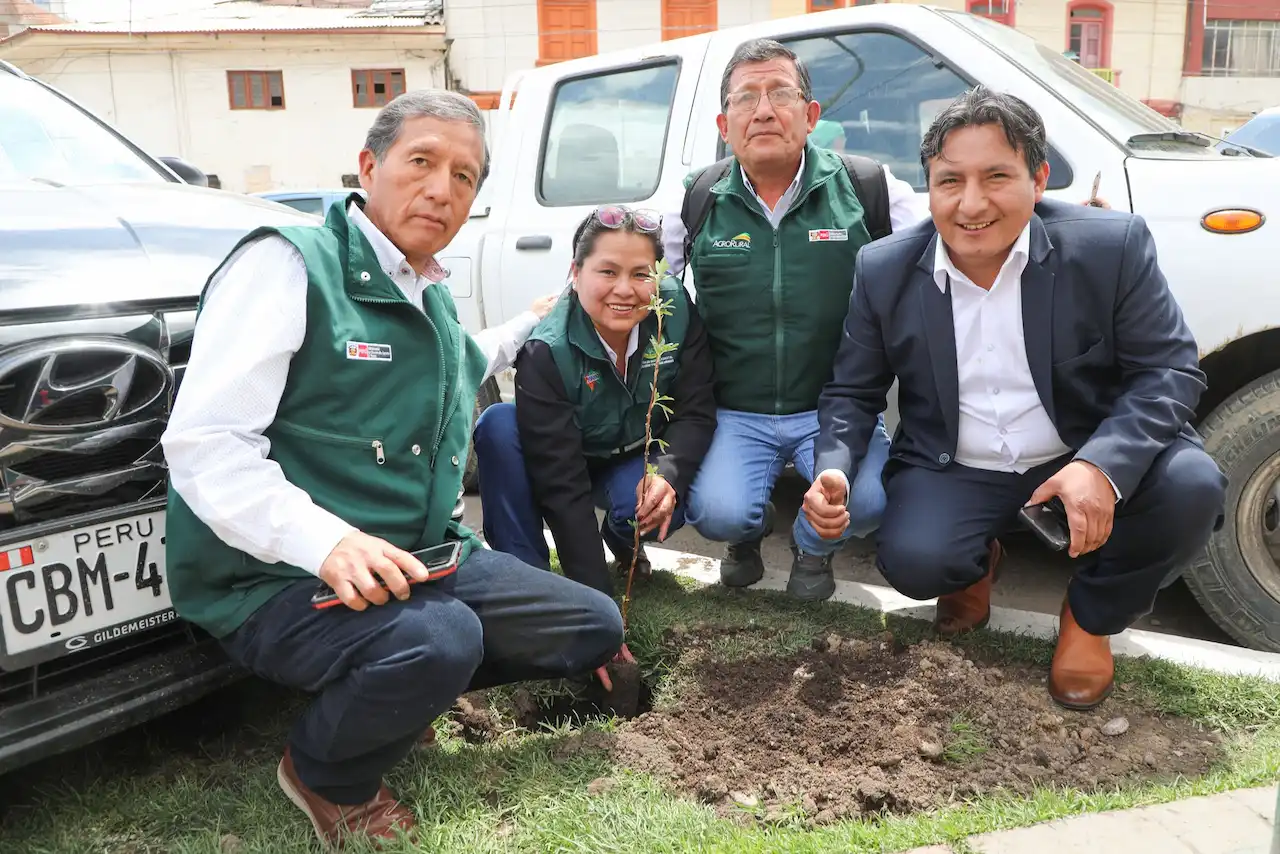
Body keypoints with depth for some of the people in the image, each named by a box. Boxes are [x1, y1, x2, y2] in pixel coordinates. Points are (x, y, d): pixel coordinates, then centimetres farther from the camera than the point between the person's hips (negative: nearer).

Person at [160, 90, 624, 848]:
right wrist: (325, 542, -31)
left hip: (421, 558, 8)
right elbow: (204, 445, -20)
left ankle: (392, 694, 16)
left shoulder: (436, 298, 13)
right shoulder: (291, 264, -12)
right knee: (439, 639, -36)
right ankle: (325, 776, -2)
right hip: (280, 580, -8)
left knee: (595, 627, 5)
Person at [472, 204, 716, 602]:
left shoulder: (676, 312, -20)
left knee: (661, 507, -33)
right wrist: (597, 595, -36)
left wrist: (668, 476, -37)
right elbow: (562, 484, -32)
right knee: (499, 424, -30)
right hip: (575, 463, -1)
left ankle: (623, 541, 6)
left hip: (639, 463, 2)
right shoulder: (546, 351, -29)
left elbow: (696, 413, -15)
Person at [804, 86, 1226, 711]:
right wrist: (832, 469, -20)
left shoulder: (1112, 246, -11)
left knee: (1190, 487, -27)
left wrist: (1104, 465, -29)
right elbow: (851, 393, 1)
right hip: (952, 472, 1)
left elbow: (1170, 370, -11)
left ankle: (1090, 614, 5)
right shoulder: (884, 272, -6)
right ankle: (975, 563, 15)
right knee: (912, 561, -27)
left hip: (1084, 463, 0)